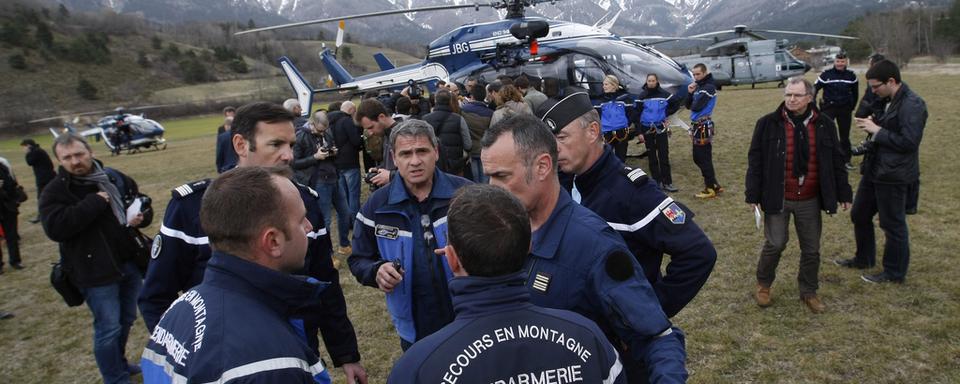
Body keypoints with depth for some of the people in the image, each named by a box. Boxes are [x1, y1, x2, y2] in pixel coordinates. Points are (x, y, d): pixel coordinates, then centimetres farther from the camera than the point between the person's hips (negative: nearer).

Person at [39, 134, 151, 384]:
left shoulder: (116, 179, 5)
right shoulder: (55, 191, -9)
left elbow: (143, 207, 15)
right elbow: (54, 228, -25)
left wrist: (141, 217, -10)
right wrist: (95, 202, -24)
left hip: (130, 263, 6)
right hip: (96, 272, -5)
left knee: (126, 320, 21)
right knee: (108, 328, 2)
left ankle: (119, 363, 43)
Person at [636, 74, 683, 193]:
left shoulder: (664, 94, -3)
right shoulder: (642, 96, -3)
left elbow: (676, 104, 12)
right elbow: (637, 114, -2)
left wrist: (667, 114, 1)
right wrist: (639, 132, -6)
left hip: (661, 128, 0)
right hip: (647, 129, 1)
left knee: (664, 156, -3)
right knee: (652, 157, 6)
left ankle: (667, 182, 1)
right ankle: (657, 182, 14)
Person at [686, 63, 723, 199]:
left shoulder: (709, 87, -13)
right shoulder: (698, 86, 15)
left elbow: (696, 107, -21)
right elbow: (688, 106, 12)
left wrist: (694, 100, 1)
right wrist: (690, 93, -3)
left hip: (704, 126, -9)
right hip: (697, 126, 9)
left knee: (704, 159, -4)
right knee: (698, 158, 15)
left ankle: (711, 189, 5)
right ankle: (714, 185, 24)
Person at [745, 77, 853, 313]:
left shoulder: (824, 124, 1)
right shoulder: (768, 124, -7)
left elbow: (836, 161, 8)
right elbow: (755, 161, -6)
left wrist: (843, 193, 8)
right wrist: (753, 195, -8)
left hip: (810, 201, 3)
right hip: (778, 199, -3)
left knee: (811, 249, 12)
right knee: (775, 244, 2)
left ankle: (809, 292, 30)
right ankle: (763, 285, 26)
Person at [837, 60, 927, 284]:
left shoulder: (912, 105, -19)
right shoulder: (888, 101, 9)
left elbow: (909, 142, -24)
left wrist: (877, 130, -19)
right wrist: (872, 125, 1)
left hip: (893, 175, -9)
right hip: (874, 170, 9)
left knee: (893, 224, 5)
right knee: (859, 215, 19)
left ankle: (894, 273, 21)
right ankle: (864, 259, 37)